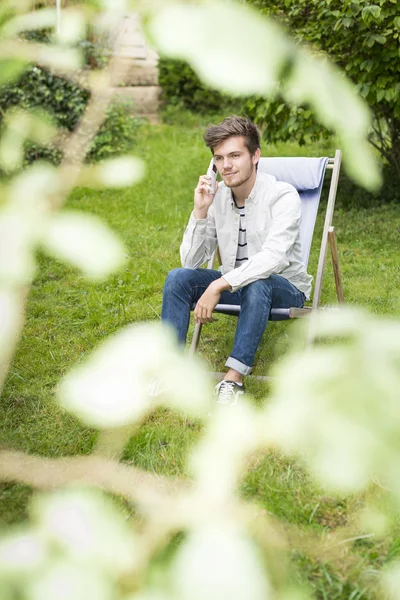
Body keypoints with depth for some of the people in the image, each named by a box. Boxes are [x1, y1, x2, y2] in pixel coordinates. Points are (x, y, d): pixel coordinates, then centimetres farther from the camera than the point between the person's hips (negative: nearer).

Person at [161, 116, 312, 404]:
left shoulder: (283, 196, -18)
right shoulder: (216, 197, -3)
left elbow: (273, 258, -33)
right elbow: (191, 262, -4)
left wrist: (219, 285, -38)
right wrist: (200, 212, -16)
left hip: (285, 289, -5)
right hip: (235, 286, 5)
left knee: (256, 284, -38)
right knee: (178, 278, -17)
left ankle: (234, 378, -36)